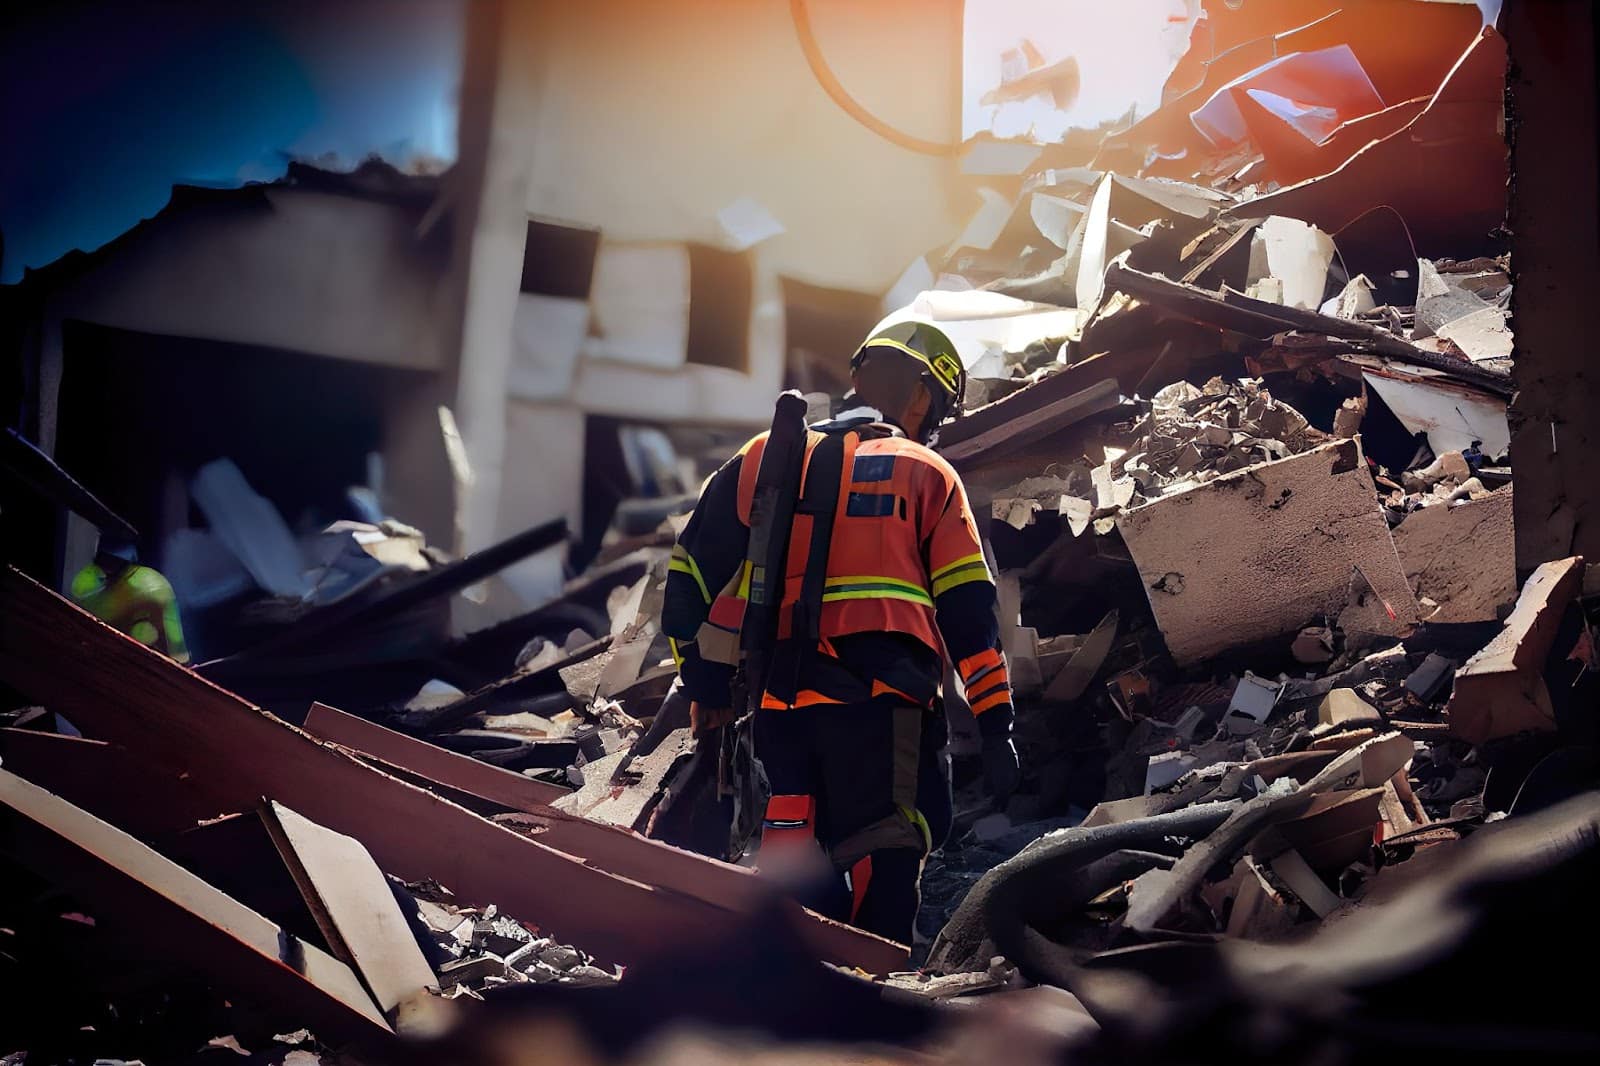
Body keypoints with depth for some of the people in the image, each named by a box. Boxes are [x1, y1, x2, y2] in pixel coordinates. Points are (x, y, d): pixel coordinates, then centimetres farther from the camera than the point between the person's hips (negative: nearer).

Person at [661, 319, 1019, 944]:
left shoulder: (763, 460, 16)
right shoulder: (928, 475, 8)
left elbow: (691, 574, 15)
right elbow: (968, 608, 2)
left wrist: (705, 686, 24)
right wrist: (996, 726, 3)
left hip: (779, 705, 3)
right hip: (880, 705, -3)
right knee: (884, 870, -2)